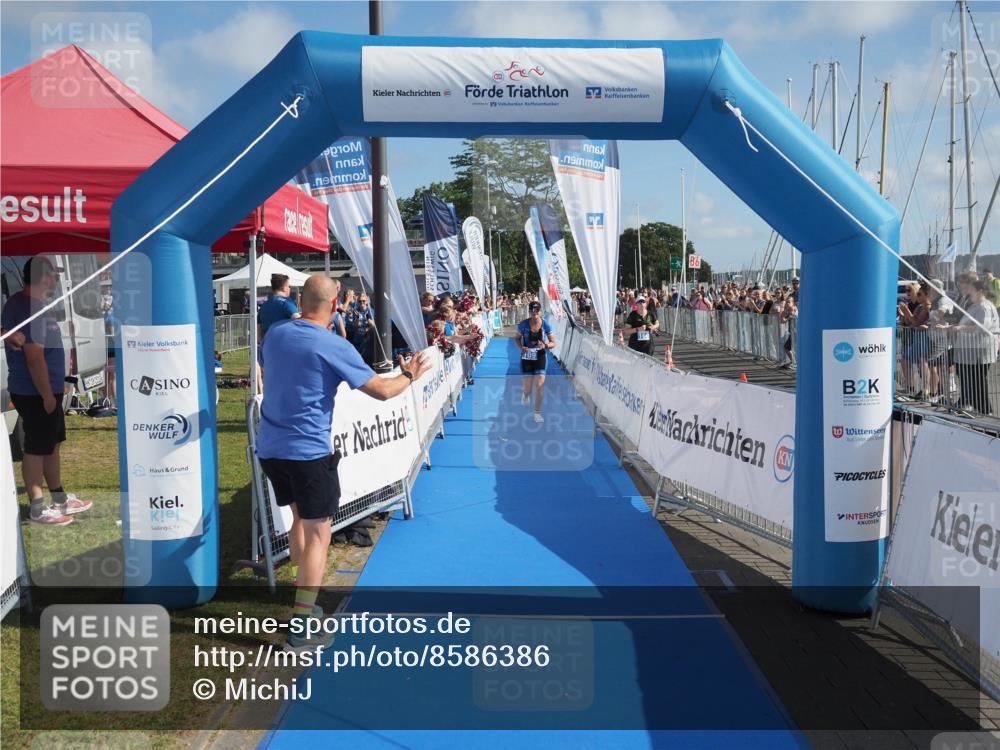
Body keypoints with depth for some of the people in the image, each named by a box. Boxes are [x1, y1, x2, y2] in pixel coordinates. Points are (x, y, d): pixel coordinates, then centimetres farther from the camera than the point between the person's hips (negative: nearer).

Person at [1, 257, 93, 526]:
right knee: (36, 449, -1)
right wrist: (47, 395, -21)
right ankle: (37, 509, 8)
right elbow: (35, 358, -24)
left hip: (44, 390, 10)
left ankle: (60, 498, 27)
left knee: (52, 444, 17)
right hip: (37, 393, -10)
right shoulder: (32, 309, -21)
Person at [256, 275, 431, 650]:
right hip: (309, 450, -7)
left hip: (270, 446, 7)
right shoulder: (334, 346, -14)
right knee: (317, 534, 1)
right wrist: (409, 375, 9)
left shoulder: (276, 333, 4)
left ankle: (305, 600, 35)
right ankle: (301, 627, -1)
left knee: (300, 518, 23)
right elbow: (381, 390, -11)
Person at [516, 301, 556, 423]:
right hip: (527, 359, 0)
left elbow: (553, 343, -4)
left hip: (540, 358, 0)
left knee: (539, 386, -6)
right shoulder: (523, 325, -12)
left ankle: (537, 413, 10)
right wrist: (521, 347, -20)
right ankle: (525, 395, 45)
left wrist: (545, 345, -26)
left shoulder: (546, 326, -12)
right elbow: (518, 338, 2)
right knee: (528, 388, 5)